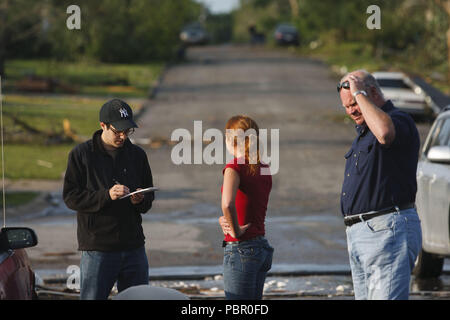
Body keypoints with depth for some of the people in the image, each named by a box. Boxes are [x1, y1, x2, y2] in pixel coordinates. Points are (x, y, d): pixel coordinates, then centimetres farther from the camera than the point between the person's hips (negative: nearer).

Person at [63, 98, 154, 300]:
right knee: (92, 297, -5)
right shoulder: (81, 154, -2)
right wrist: (106, 195, -21)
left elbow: (149, 196, 17)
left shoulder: (137, 155, 11)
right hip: (97, 249, -4)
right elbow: (71, 196, -7)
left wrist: (141, 201, -8)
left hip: (134, 247, 4)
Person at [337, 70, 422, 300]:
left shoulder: (399, 121, -9)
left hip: (388, 230, -10)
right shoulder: (363, 132, 23)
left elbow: (385, 132, -35)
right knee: (365, 296, 7)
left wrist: (359, 94, -22)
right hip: (358, 233, 10)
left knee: (386, 297, -16)